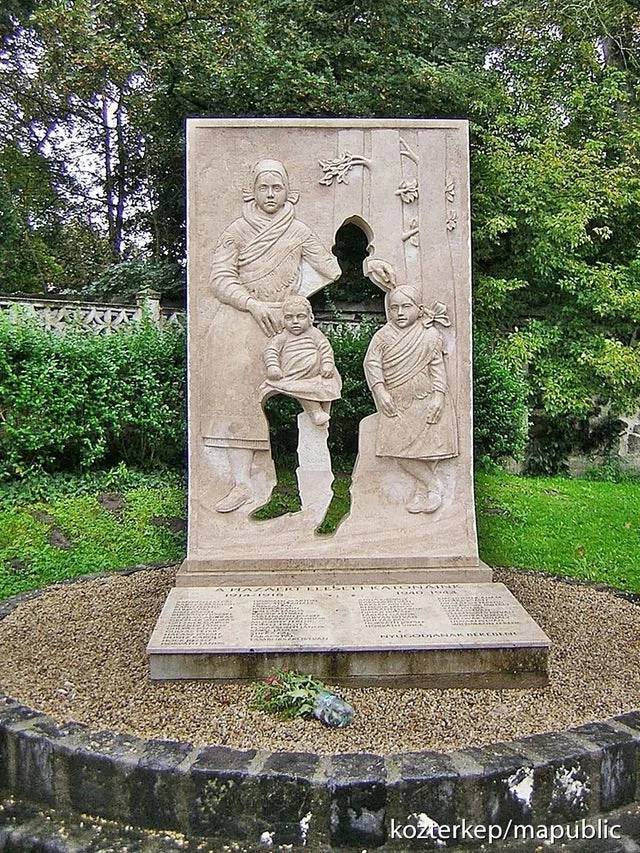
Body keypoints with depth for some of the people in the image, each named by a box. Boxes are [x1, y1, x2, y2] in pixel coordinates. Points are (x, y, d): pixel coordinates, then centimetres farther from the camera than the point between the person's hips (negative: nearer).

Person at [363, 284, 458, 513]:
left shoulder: (430, 336, 0)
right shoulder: (383, 336, 2)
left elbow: (437, 368, -1)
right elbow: (372, 362, -3)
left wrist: (438, 396, -11)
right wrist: (380, 391, -14)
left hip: (425, 400, -1)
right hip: (395, 402, 1)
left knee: (430, 443, -6)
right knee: (397, 447, -8)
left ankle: (421, 489, 12)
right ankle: (433, 483, 6)